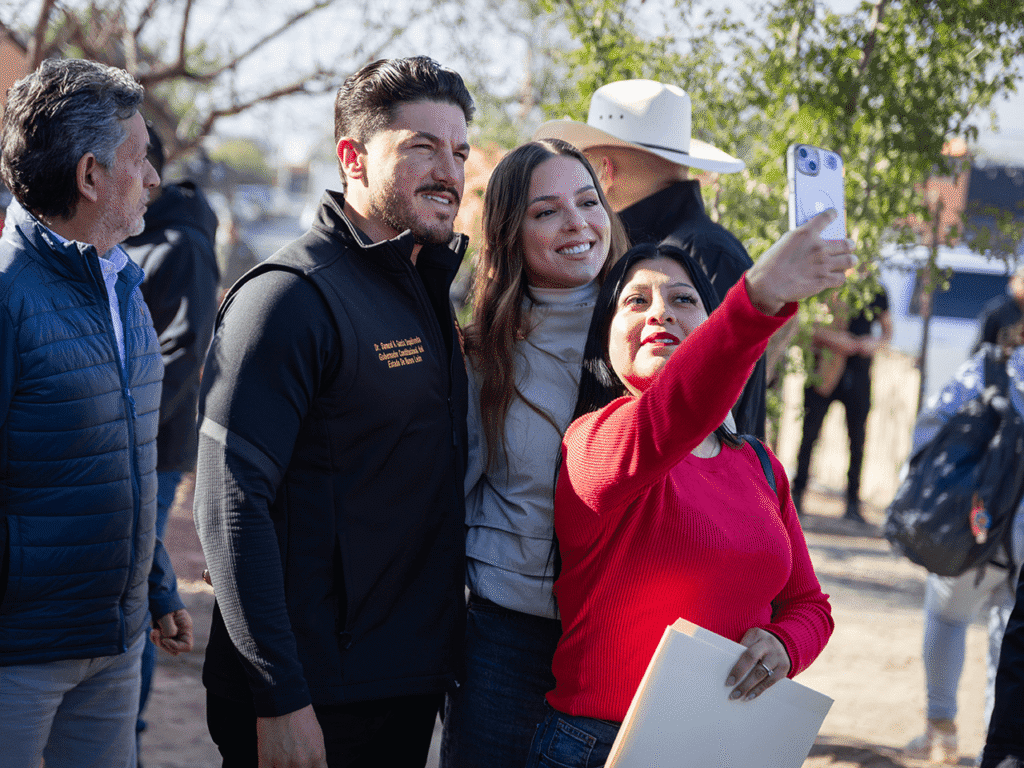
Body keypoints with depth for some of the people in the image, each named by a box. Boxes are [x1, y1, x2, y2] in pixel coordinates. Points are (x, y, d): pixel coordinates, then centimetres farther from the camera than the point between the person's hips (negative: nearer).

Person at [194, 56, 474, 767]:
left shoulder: (428, 293, 13)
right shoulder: (291, 295, -14)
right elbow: (232, 506, -20)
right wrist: (280, 701, -24)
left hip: (412, 686, 8)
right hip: (314, 697, -8)